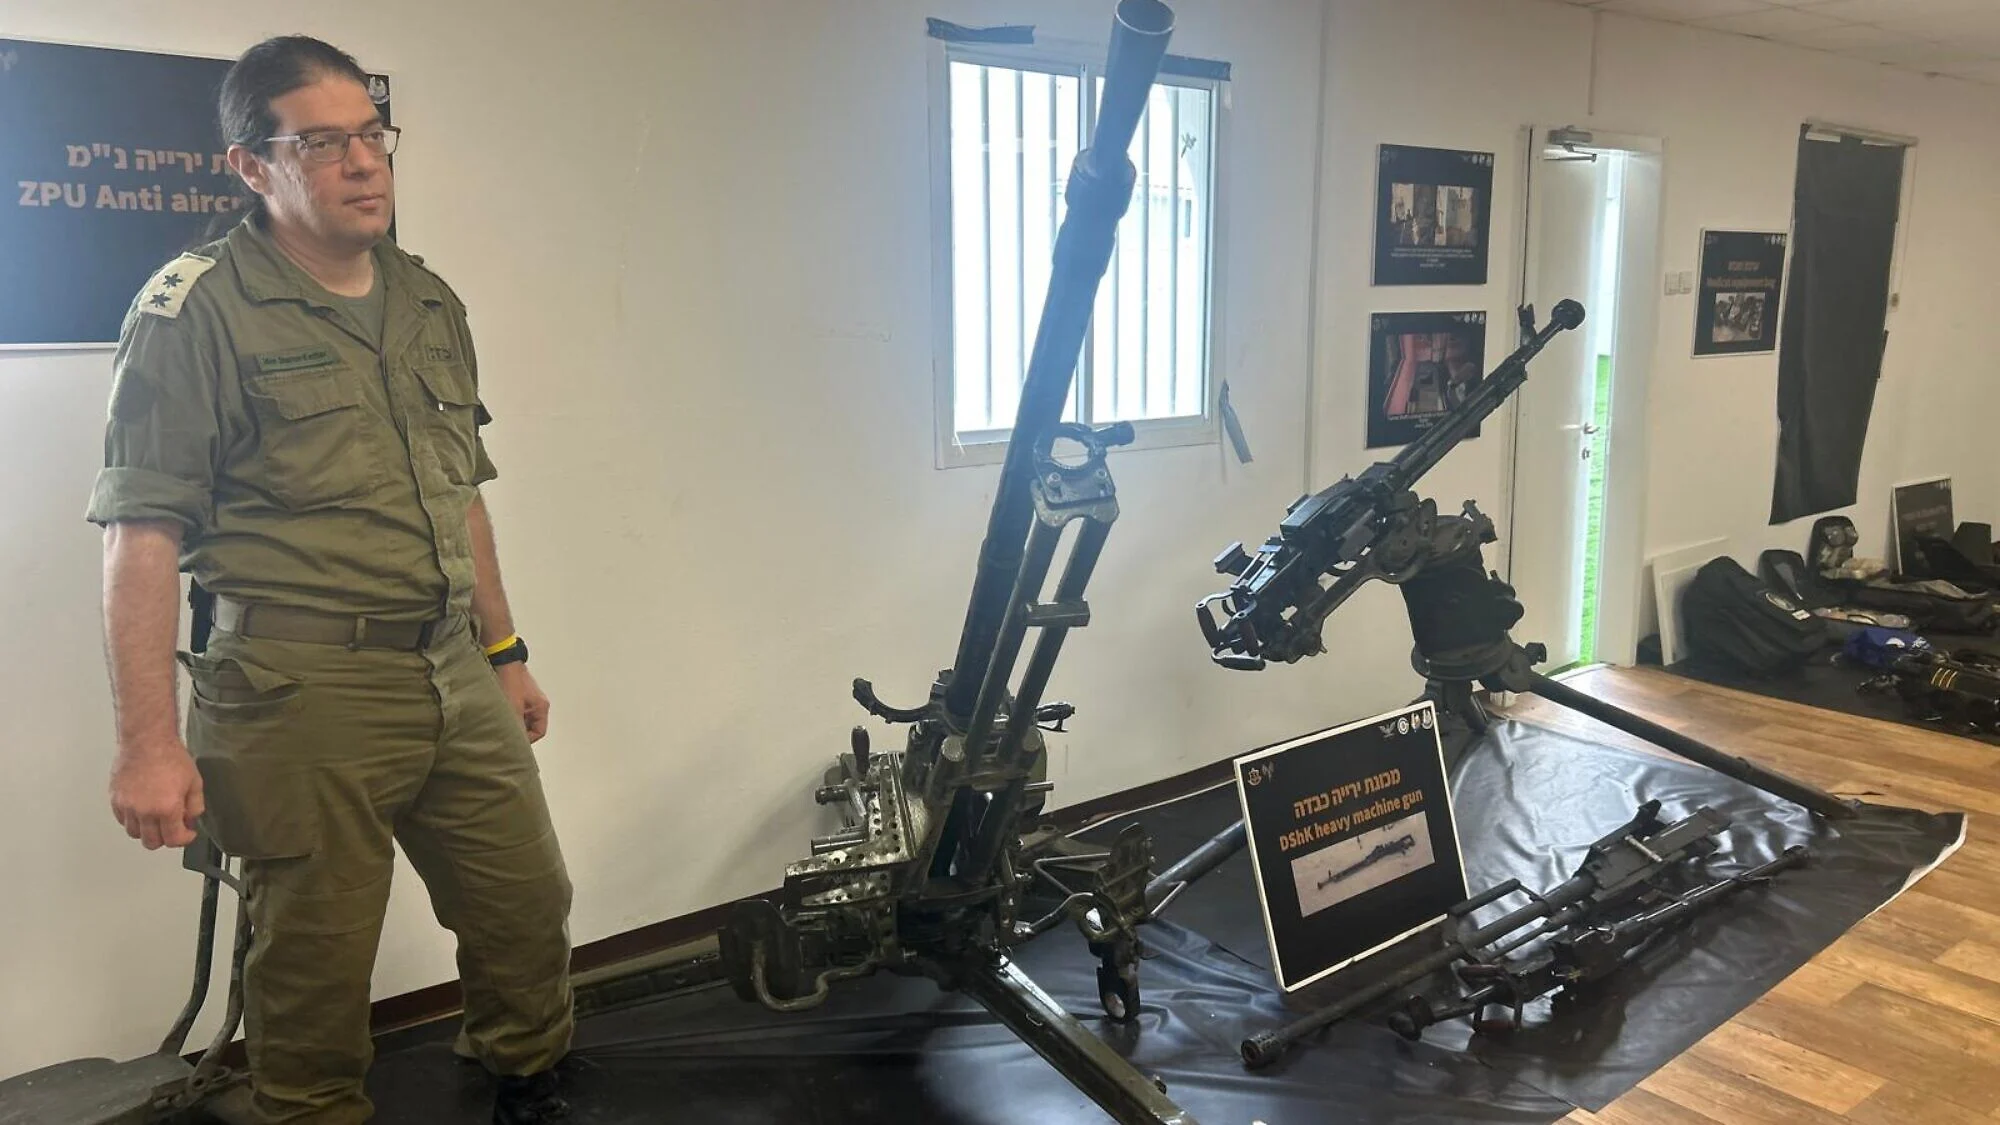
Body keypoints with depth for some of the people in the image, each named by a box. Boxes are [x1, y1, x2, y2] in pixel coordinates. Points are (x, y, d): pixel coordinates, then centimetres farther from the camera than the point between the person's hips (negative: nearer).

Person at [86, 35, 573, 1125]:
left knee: (531, 913, 15)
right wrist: (148, 742, -16)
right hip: (304, 694, -6)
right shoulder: (197, 310, -7)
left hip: (457, 679, 6)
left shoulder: (429, 303, 13)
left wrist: (505, 652, 19)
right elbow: (141, 535, -11)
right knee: (316, 971, 6)